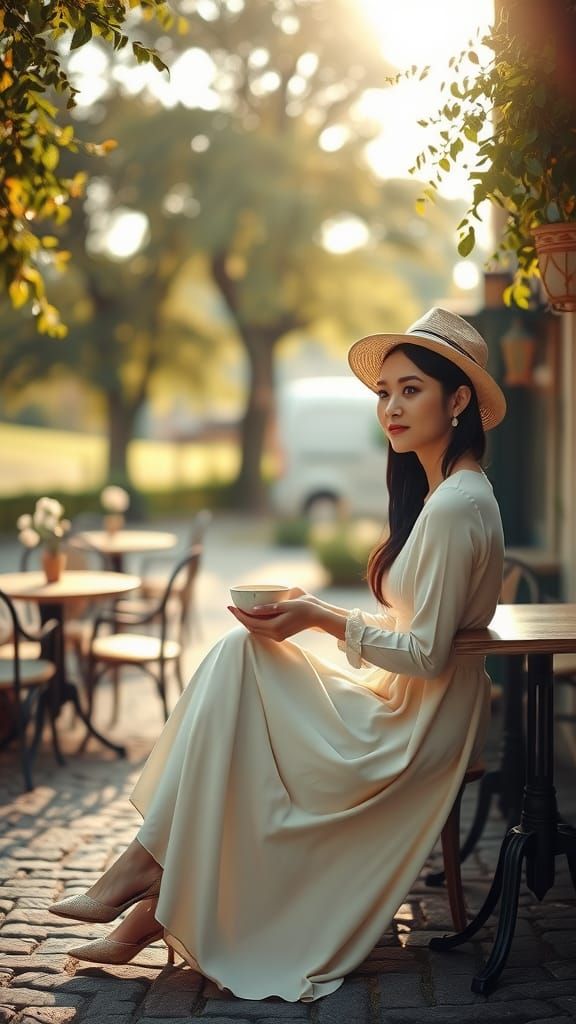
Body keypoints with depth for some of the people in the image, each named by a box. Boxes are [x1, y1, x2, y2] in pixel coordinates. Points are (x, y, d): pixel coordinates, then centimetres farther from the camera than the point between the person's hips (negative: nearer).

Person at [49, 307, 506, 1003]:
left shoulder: (456, 506, -19)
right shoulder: (439, 493, 13)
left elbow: (427, 654, -21)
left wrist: (322, 620, -17)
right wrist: (319, 612, 6)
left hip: (414, 735, -10)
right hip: (401, 713, 10)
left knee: (242, 652, -17)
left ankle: (145, 861, -7)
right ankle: (153, 908, -3)